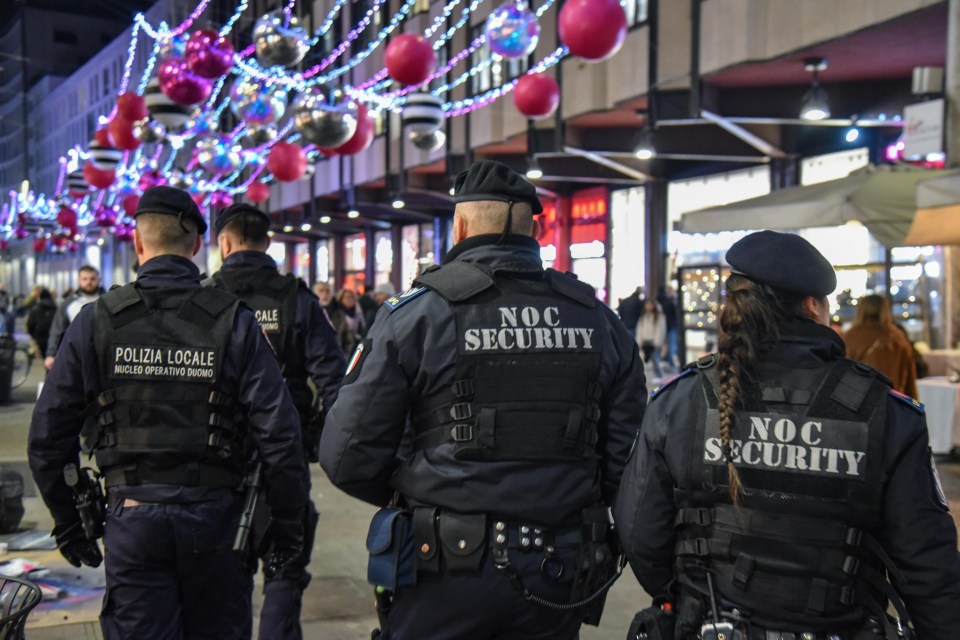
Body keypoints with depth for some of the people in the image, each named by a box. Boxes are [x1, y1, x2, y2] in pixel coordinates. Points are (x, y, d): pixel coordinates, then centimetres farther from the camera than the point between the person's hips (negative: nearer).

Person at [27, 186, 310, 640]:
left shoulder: (95, 322, -1)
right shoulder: (234, 321, -5)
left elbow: (47, 437, 3)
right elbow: (279, 435, -9)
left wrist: (68, 524, 15)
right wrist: (288, 522, 3)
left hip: (131, 516, 0)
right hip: (213, 513, 0)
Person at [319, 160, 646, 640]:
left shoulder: (415, 314, -8)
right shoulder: (598, 318, 3)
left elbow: (349, 455, -9)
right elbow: (630, 454, 3)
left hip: (446, 572, -3)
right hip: (556, 576, 4)